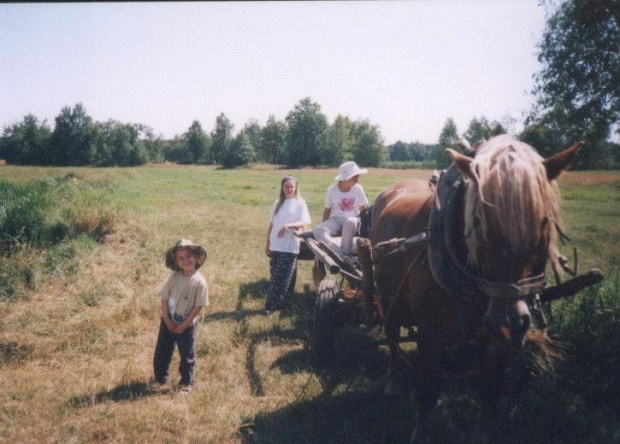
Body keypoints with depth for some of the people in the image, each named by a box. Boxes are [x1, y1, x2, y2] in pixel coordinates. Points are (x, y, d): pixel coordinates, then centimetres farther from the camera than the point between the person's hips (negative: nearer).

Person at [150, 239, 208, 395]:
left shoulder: (199, 282, -19)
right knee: (161, 352, 15)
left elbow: (198, 306, -15)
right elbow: (164, 298, -4)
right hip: (167, 321, 3)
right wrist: (167, 320, -9)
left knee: (187, 355, 13)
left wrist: (184, 325, -13)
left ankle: (186, 382, 33)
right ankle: (160, 379, 37)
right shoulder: (173, 277, -11)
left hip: (187, 325, -3)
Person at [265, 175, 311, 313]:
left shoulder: (300, 203, -1)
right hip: (275, 246, 5)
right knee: (275, 276, 7)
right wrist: (268, 244, 12)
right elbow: (271, 224, 14)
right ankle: (277, 303, 15)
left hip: (290, 247, -4)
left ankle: (272, 304, -1)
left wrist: (288, 225, -28)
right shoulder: (277, 204, 12)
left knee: (282, 277, -5)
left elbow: (304, 223, -11)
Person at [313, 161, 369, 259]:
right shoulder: (332, 190, 2)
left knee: (350, 222, -41)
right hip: (335, 219, 1)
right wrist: (324, 226, 3)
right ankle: (340, 254, -40)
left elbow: (363, 210, 4)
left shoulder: (358, 189, 1)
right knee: (317, 230, -30)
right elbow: (327, 210, 9)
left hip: (352, 219, -1)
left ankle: (346, 254, -30)